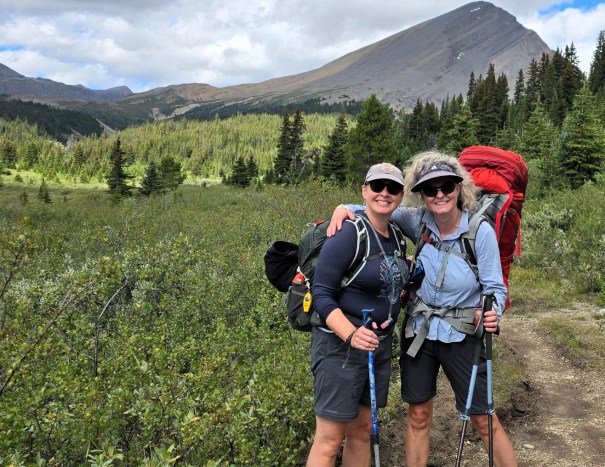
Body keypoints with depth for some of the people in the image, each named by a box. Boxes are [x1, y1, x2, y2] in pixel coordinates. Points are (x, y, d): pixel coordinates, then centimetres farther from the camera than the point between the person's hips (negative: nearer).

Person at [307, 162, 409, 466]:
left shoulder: (397, 238, 8)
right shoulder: (347, 234, -16)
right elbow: (321, 294, -19)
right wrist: (351, 334, -32)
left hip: (380, 345, 8)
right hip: (340, 345, -8)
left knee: (362, 431, 17)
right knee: (330, 439, -1)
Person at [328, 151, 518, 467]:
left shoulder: (481, 231, -16)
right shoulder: (418, 221, -9)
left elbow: (495, 287, -9)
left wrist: (492, 313, -31)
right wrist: (345, 208, -15)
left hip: (462, 335, -3)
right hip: (418, 331, 3)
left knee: (483, 420, 7)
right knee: (418, 416, 15)